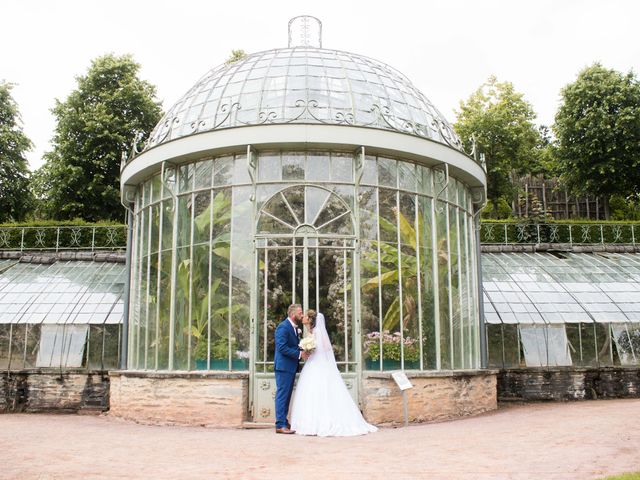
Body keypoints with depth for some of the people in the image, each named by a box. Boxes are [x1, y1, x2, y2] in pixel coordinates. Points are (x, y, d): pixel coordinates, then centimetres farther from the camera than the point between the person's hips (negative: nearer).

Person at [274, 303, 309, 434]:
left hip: (291, 367, 9)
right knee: (282, 395, -6)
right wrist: (299, 354, -20)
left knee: (287, 395, 13)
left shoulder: (295, 327, 14)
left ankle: (284, 422, 19)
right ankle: (280, 425, -2)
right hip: (284, 366, -9)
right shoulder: (283, 327, -15)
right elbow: (282, 347, -23)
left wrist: (303, 352, 3)